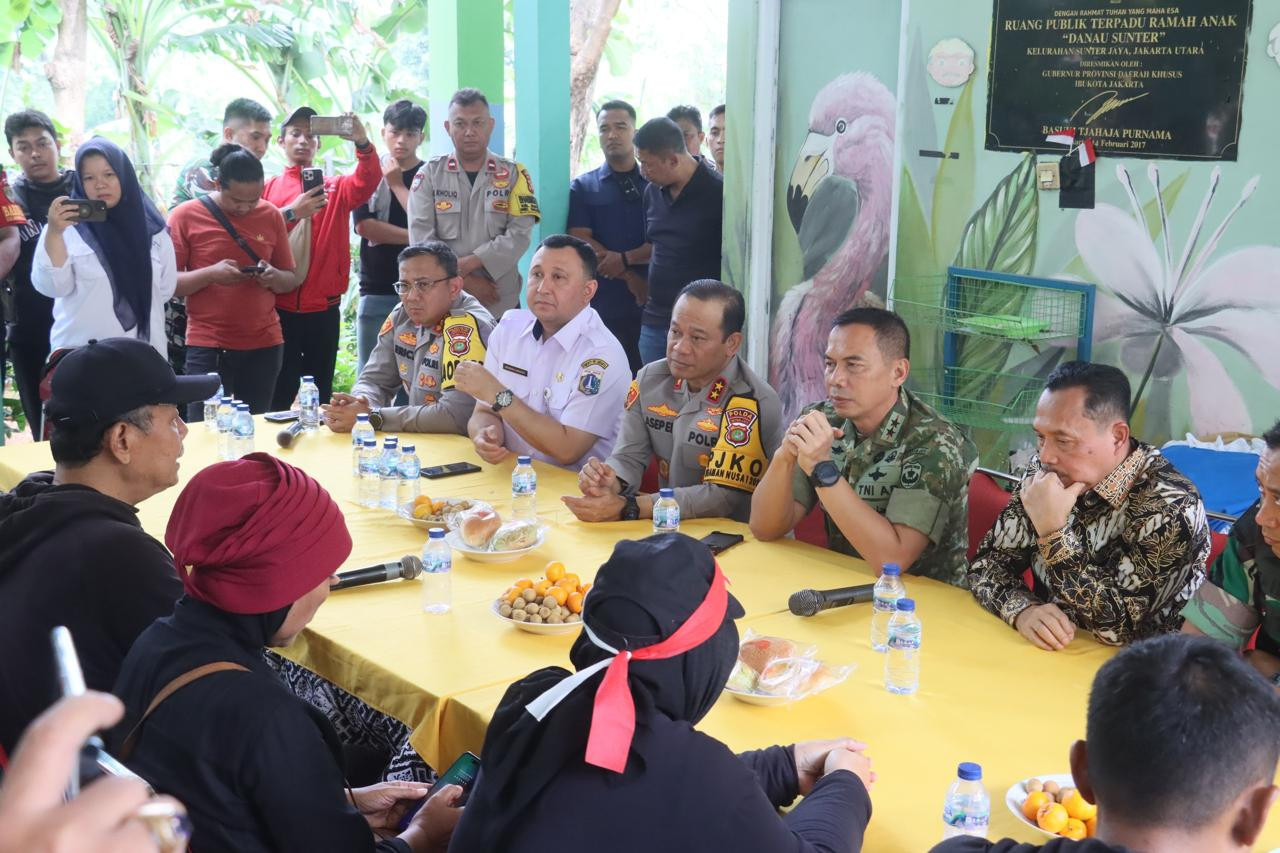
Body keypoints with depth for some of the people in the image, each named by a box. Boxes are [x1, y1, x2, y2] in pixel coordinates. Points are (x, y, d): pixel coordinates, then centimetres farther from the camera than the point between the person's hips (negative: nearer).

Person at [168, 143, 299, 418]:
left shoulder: (270, 215, 7)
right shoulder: (186, 215, -2)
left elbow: (291, 280, 12)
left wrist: (274, 277, -10)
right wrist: (210, 274, -19)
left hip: (264, 344, 3)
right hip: (208, 346, -3)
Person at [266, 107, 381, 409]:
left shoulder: (336, 188, 10)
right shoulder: (268, 188, 8)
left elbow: (367, 182, -11)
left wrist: (363, 143, -28)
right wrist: (291, 212, -20)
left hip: (324, 309, 1)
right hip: (279, 308, -1)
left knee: (320, 393, 8)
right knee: (279, 393, 1)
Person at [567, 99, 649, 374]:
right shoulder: (583, 187, 10)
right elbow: (581, 242, -2)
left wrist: (625, 258, -15)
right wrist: (630, 278, -10)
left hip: (651, 304, 0)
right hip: (603, 306, 0)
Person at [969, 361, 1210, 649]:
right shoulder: (1044, 472, -2)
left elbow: (1119, 628, -21)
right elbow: (986, 561, 1)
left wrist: (1053, 531, -26)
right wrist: (1023, 610, -19)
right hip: (1044, 659, 4)